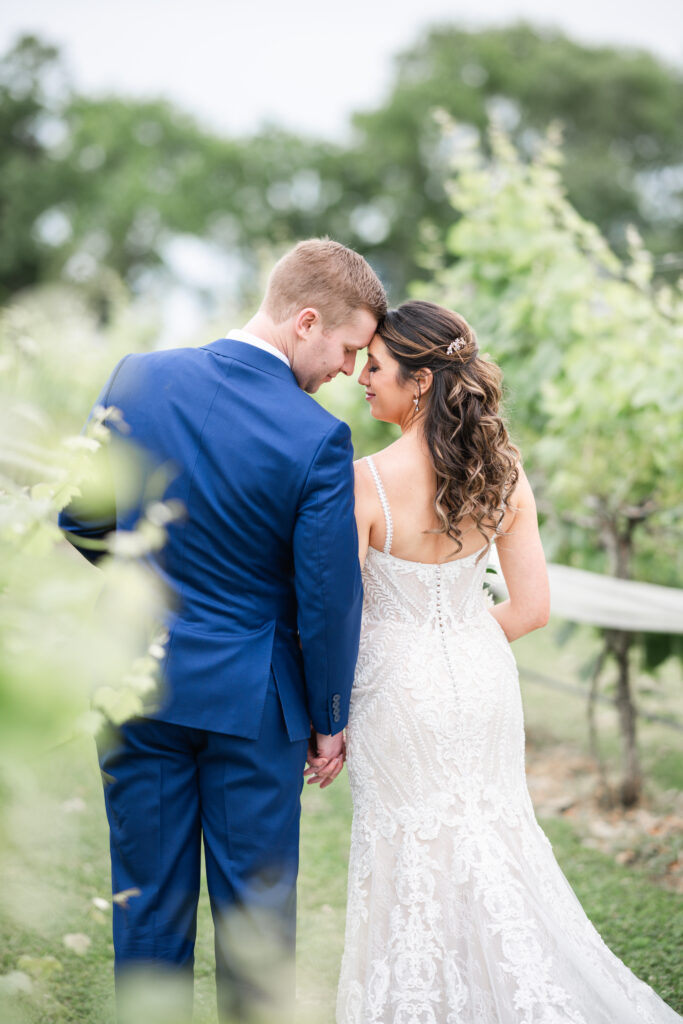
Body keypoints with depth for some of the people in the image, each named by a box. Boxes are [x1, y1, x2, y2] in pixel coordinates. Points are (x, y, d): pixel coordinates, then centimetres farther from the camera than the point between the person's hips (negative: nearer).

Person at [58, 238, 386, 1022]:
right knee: (256, 908, 13)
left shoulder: (134, 379, -6)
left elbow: (79, 519, 4)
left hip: (138, 688, 3)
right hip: (251, 701, -3)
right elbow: (327, 597, -13)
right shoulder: (318, 439, -18)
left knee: (149, 905, 15)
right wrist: (329, 719, 1)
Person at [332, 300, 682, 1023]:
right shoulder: (504, 474, -7)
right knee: (492, 834, 20)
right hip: (483, 683, 5)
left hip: (398, 689, -4)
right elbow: (531, 608, -2)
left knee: (411, 855, 12)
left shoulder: (366, 482, -21)